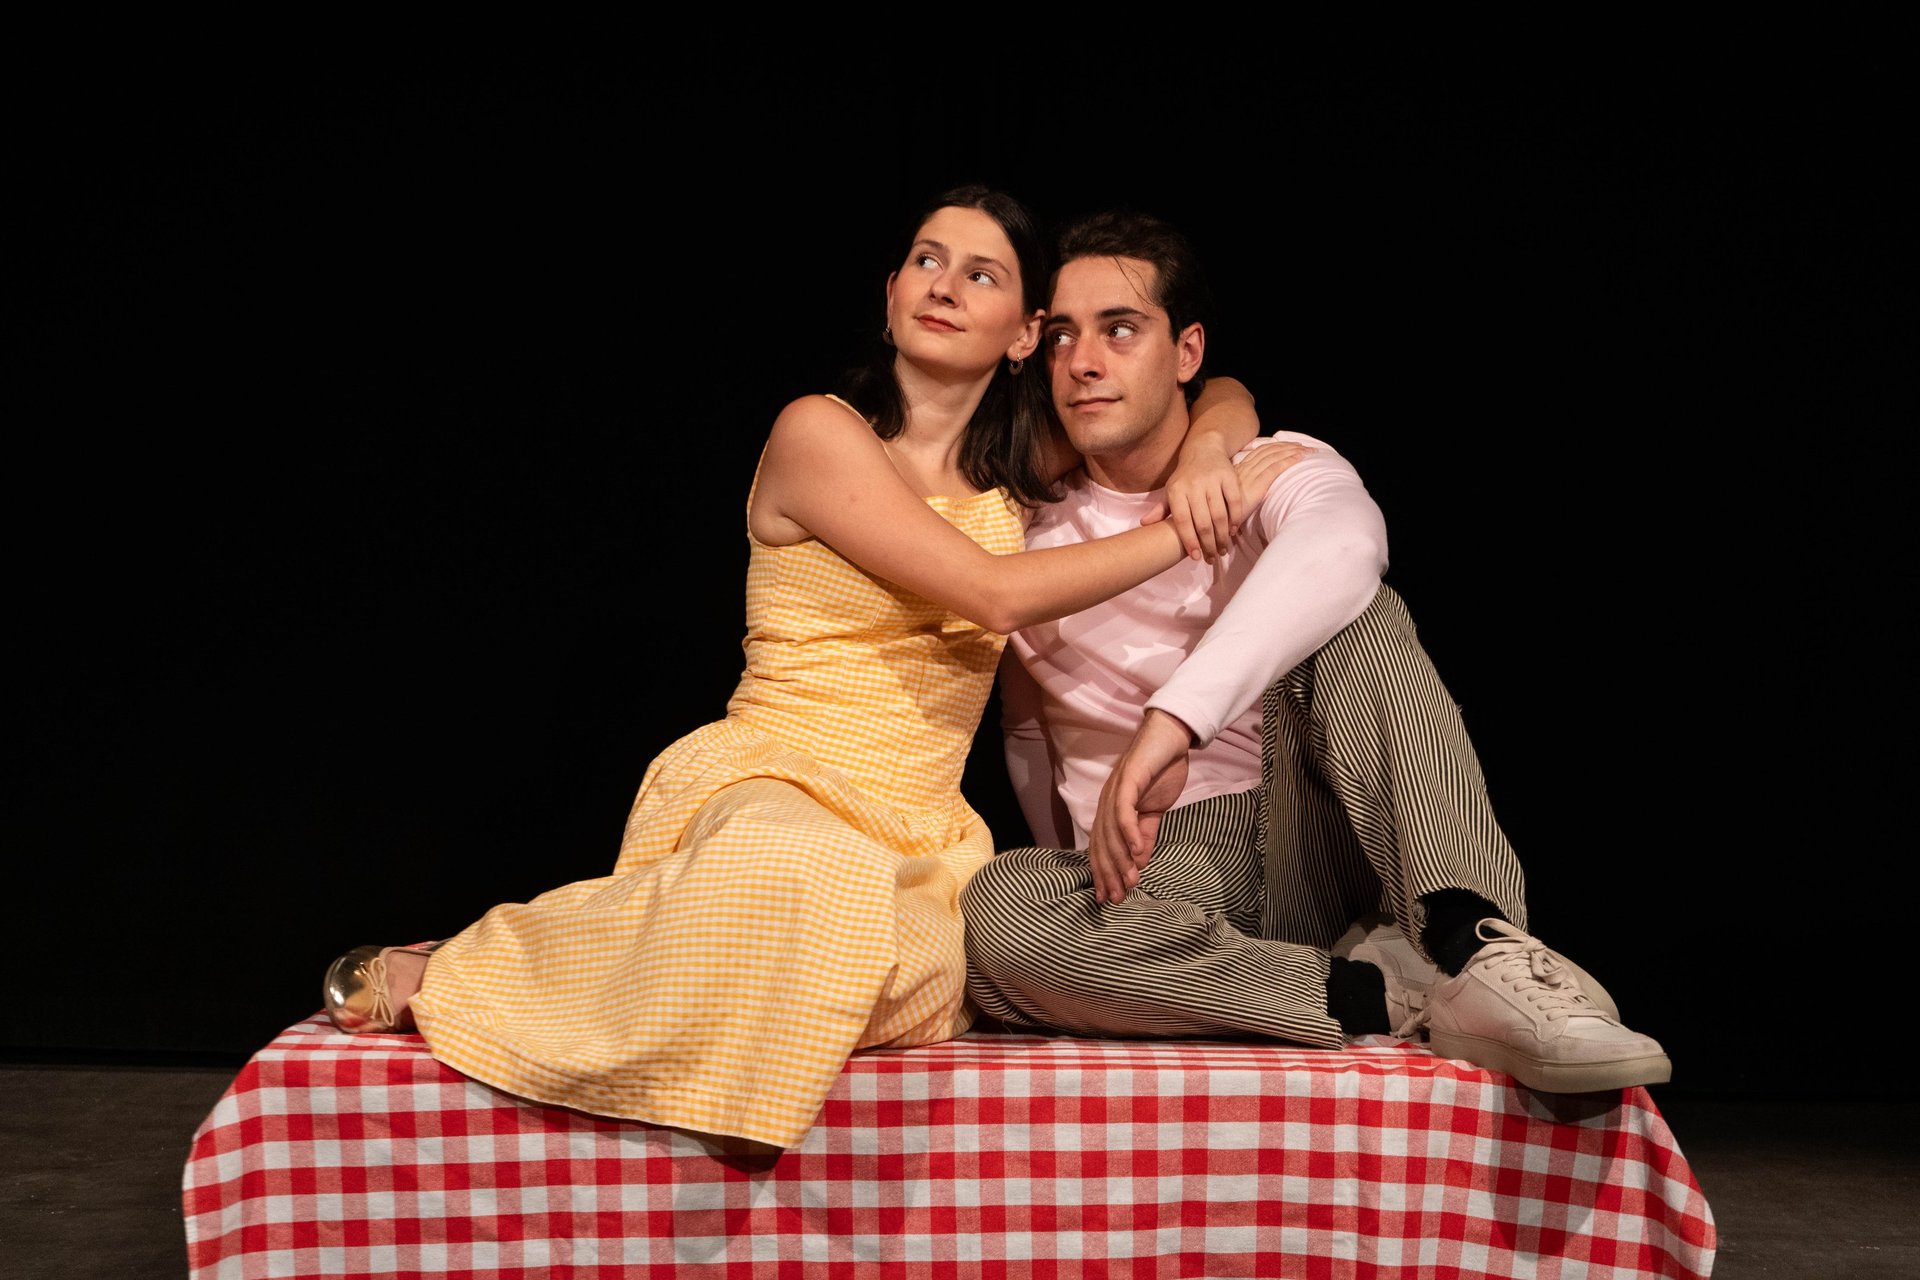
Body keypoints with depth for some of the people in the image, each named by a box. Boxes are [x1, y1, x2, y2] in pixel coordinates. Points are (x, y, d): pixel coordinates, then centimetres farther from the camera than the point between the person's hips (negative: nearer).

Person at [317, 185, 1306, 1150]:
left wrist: (1205, 459, 0)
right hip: (769, 785, -6)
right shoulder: (821, 433, -5)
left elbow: (1224, 400, 24)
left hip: (917, 837, 6)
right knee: (800, 875, -42)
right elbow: (995, 595, -13)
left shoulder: (1017, 463, 13)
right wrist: (1183, 532, -7)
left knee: (916, 968, -30)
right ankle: (442, 975, -18)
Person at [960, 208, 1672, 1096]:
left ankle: (1475, 950, -39)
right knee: (997, 912, -33)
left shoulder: (1274, 471, -1)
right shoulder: (1032, 538, 9)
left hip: (1305, 850, -1)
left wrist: (1173, 719, -42)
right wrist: (1092, 877, 10)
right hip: (1157, 883, 1)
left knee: (1356, 617, -25)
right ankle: (1381, 994, -29)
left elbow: (1341, 545, -29)